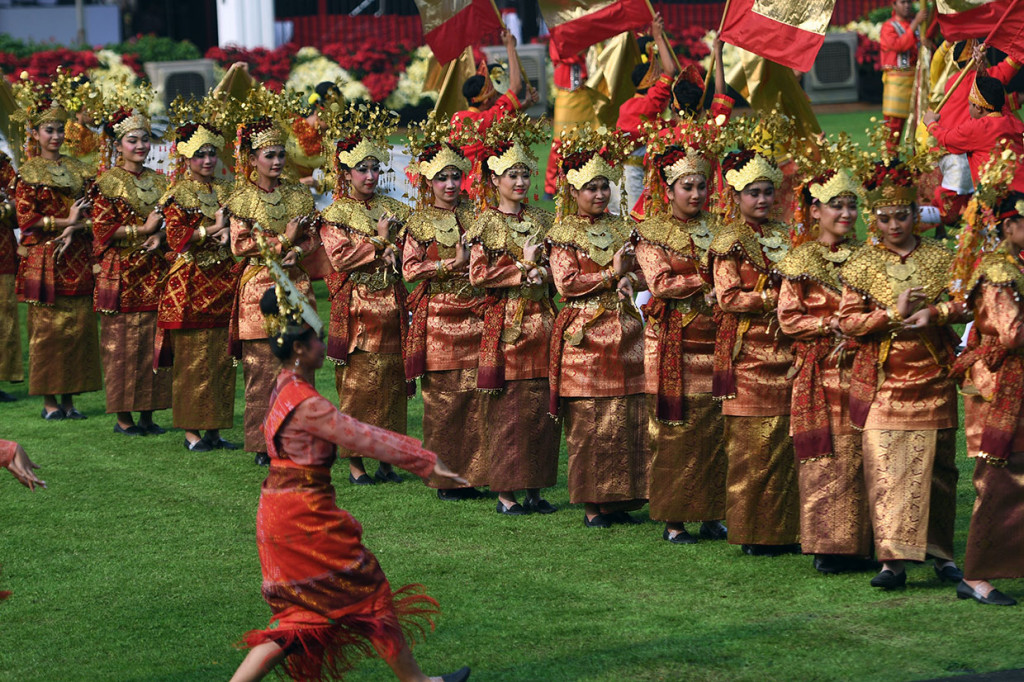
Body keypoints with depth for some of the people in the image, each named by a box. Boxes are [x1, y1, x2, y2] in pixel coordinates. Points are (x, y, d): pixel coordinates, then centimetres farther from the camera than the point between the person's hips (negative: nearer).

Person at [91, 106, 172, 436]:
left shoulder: (159, 182, 13)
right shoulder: (108, 183, -2)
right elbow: (103, 229, -8)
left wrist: (159, 237, -6)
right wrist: (143, 229, -11)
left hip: (154, 270, 4)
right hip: (121, 272, -4)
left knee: (153, 338, 2)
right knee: (123, 340, -3)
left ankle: (148, 414, 8)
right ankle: (123, 417, 2)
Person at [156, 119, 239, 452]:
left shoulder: (222, 192, 15)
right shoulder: (178, 194, -2)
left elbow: (236, 231, 16)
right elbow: (175, 237, -13)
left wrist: (227, 231, -5)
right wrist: (213, 230, -15)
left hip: (223, 283, 6)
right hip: (191, 283, -6)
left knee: (222, 358, 5)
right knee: (193, 358, -4)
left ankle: (214, 428, 11)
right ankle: (191, 431, 1)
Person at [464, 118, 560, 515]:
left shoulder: (541, 220, 12)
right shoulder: (487, 224, -1)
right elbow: (478, 274, -9)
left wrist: (542, 271, -6)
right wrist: (522, 267, -10)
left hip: (541, 319, 5)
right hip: (504, 322, -5)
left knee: (541, 403, 3)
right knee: (506, 405, -5)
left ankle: (534, 488, 10)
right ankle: (505, 493, 0)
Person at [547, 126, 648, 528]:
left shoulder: (621, 228, 14)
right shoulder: (565, 234, -1)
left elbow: (644, 272, 14)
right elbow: (566, 283, -10)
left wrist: (629, 280, -7)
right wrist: (611, 273, -11)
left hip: (625, 332, 5)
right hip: (585, 335, -5)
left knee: (629, 417, 2)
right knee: (589, 419, -5)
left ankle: (618, 498, 8)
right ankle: (591, 505, 2)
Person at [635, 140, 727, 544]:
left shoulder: (716, 229, 14)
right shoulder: (652, 232, 2)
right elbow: (660, 283, -10)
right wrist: (707, 280, -12)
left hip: (713, 340, 4)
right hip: (673, 342, -4)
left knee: (715, 427, 2)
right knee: (674, 429, -4)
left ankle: (711, 517, 9)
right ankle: (673, 521, 1)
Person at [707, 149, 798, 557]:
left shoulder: (783, 236, 16)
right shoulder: (729, 241, -2)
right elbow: (729, 298, -10)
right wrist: (776, 299, -12)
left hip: (785, 351, 6)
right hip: (749, 351, -5)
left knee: (785, 441, 2)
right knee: (751, 444, -5)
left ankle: (785, 528, 7)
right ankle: (753, 533, 0)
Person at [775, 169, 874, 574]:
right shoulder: (800, 262, 2)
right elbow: (788, 319, -3)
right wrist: (833, 323, -11)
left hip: (859, 371, 4)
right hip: (819, 373, -3)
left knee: (859, 455, 1)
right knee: (824, 458, -6)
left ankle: (856, 543, 5)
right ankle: (825, 545, -1)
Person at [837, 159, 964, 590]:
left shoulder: (940, 258, 7)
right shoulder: (862, 264, 3)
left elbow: (965, 305, 6)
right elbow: (847, 321, -3)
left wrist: (934, 313, -12)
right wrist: (894, 315, -14)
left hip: (933, 380, 1)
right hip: (883, 380, -1)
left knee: (936, 466, 6)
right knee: (885, 469, -8)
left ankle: (940, 551, 17)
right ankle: (893, 558, -8)